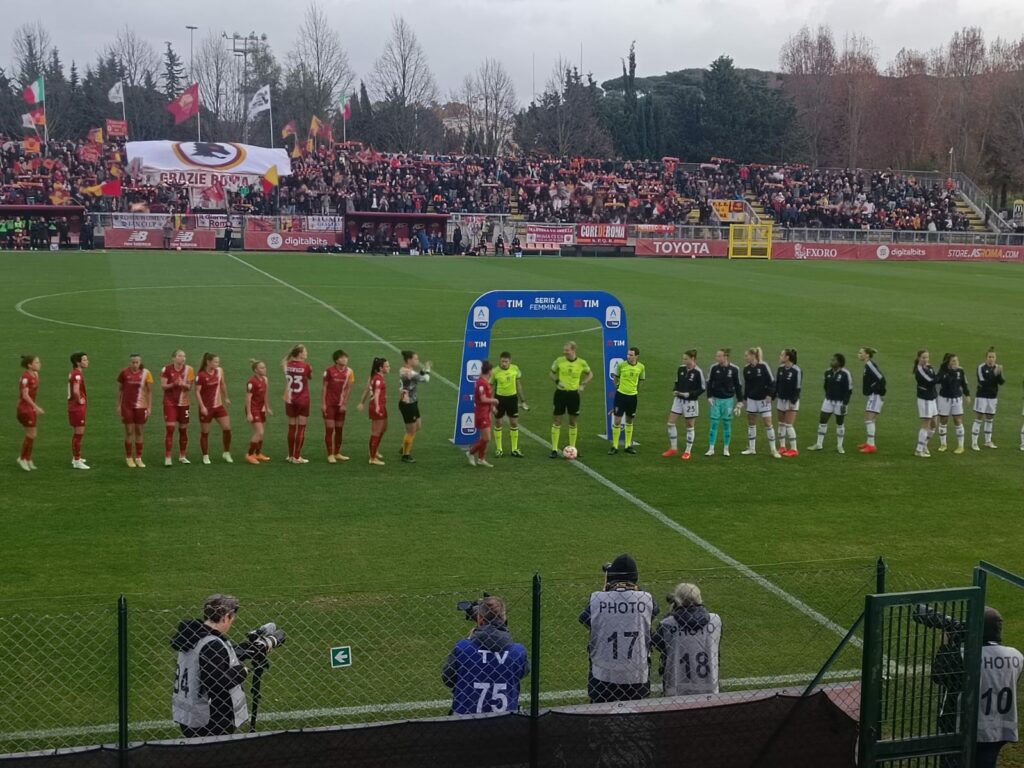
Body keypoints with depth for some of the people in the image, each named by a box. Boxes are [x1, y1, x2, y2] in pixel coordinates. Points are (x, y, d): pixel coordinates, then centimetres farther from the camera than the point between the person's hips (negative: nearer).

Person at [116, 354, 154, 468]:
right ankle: (129, 458, 14)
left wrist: (149, 407, -3)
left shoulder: (146, 373, -4)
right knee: (129, 432, 3)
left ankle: (138, 458, 14)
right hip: (127, 406, 0)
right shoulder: (124, 373, -3)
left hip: (141, 406, 0)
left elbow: (150, 391, 0)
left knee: (139, 432, 6)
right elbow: (120, 389, 6)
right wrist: (119, 405, 4)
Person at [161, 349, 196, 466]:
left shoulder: (188, 370, 0)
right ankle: (167, 458, -9)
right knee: (170, 428, -11)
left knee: (183, 429, 8)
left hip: (184, 403, 3)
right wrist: (173, 384, -23)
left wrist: (183, 384, -21)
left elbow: (190, 387, 0)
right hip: (170, 403, -3)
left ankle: (182, 457, 20)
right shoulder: (167, 369, -6)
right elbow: (163, 386, -6)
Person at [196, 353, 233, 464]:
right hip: (206, 408, -5)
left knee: (227, 428, -4)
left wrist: (226, 398, 22)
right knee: (205, 432, 5)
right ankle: (205, 456, 17)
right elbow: (197, 391, -14)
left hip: (218, 405, 5)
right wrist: (202, 407, -20)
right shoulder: (201, 375, -15)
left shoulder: (219, 371, 0)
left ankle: (226, 453, 11)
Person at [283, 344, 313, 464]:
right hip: (303, 400, -4)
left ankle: (291, 456, 19)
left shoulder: (288, 365, -1)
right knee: (301, 428, 2)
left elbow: (287, 381, 2)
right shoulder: (306, 366, -10)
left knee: (292, 427, 13)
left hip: (291, 400, 4)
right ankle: (297, 457, 1)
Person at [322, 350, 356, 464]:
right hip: (329, 404, -3)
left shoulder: (349, 372, -1)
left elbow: (348, 389, 1)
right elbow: (325, 387, -3)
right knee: (329, 429, -2)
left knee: (339, 429, 10)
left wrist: (345, 404, -4)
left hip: (341, 405, 3)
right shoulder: (329, 371, -7)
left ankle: (337, 453, 21)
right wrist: (323, 403, -6)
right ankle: (330, 455, 1)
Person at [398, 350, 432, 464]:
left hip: (411, 403, 10)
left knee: (418, 425, 23)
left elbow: (418, 377, 15)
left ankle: (404, 448, 35)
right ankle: (405, 455, 18)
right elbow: (425, 379, -20)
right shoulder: (409, 373, -24)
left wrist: (422, 370, 2)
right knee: (411, 431, 3)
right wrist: (427, 370, -3)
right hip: (408, 404, -10)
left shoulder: (404, 370, 7)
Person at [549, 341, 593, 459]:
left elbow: (590, 374, 12)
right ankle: (554, 449, 4)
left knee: (573, 422, 8)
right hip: (561, 393, -1)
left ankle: (572, 448, 18)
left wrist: (583, 385, -1)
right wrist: (557, 381, -9)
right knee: (557, 421, -1)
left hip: (574, 393, 1)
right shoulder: (559, 361, -5)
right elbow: (552, 373, 10)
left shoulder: (581, 363, -5)